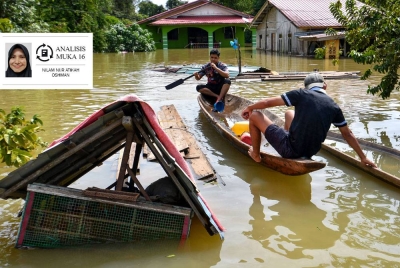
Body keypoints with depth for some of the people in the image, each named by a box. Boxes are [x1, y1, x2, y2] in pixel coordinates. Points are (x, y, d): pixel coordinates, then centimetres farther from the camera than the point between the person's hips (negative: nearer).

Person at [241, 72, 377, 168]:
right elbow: (348, 134, 11)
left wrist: (249, 108, 13)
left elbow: (268, 102, -5)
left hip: (291, 150, -6)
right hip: (310, 152, 6)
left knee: (255, 115, 9)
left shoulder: (301, 94, -8)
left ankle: (255, 155, 25)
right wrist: (363, 157, 22)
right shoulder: (334, 107, 3)